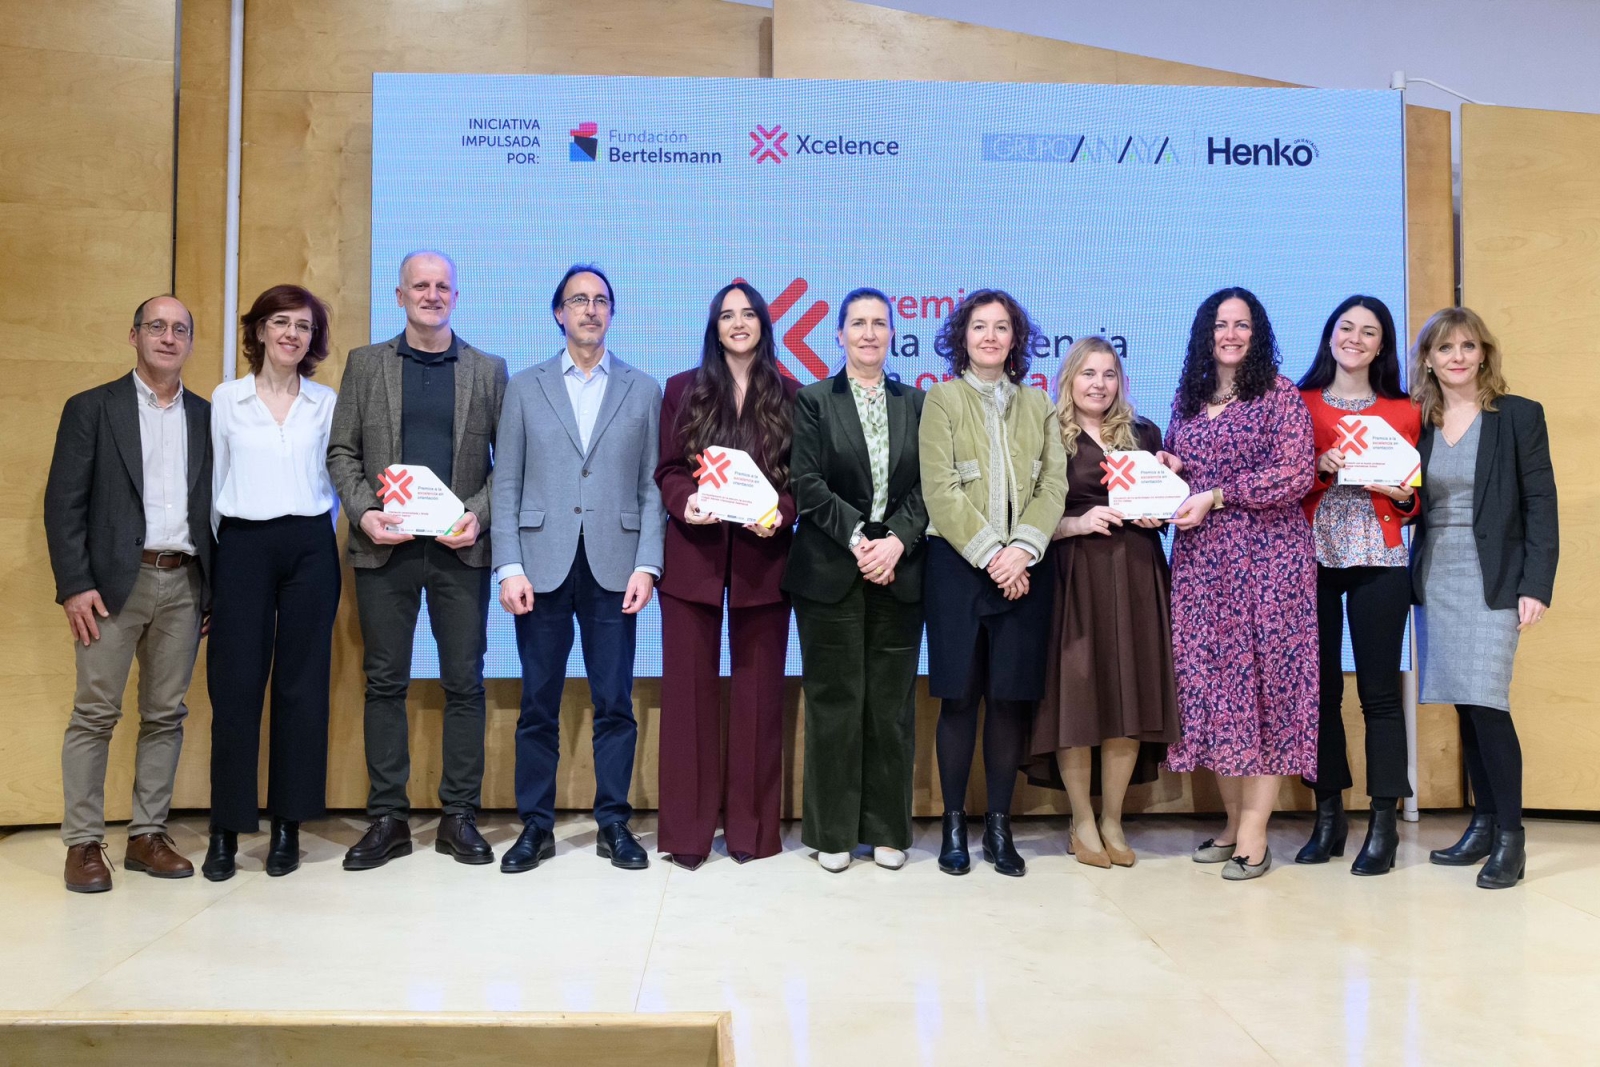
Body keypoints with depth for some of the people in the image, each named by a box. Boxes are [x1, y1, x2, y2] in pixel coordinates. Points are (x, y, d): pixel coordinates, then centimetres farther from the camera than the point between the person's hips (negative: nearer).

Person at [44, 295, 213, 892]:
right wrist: (74, 585, -10)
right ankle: (83, 842, 7)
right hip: (115, 581, -3)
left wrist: (217, 589, 6)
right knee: (96, 712, 0)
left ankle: (147, 835, 15)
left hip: (184, 583, 3)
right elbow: (64, 503, -1)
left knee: (166, 714, 6)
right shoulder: (91, 408, 4)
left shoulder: (206, 417, 12)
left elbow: (216, 506, 11)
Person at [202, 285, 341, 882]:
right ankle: (226, 828, 7)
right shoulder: (226, 399, 6)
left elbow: (333, 478, 10)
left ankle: (288, 825, 12)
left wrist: (317, 537, 6)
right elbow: (217, 481, 10)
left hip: (309, 547, 1)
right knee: (234, 686, -2)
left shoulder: (327, 403, 7)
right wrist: (223, 547, 8)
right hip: (243, 546, 0)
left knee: (301, 686, 3)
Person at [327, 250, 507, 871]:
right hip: (385, 546, 1)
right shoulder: (365, 364, 10)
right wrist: (364, 512, -9)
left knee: (464, 684, 3)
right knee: (385, 683, 5)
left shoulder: (488, 370, 8)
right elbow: (341, 451, 7)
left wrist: (478, 514, -9)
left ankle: (460, 816, 13)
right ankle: (387, 818, 15)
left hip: (461, 548, 0)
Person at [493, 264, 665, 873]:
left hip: (612, 566, 0)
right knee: (538, 703, 5)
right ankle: (536, 825, 16)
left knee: (615, 702, 3)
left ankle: (614, 823, 15)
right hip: (542, 565, 0)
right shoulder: (525, 387, 10)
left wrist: (646, 565, -5)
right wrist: (510, 566, -5)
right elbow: (507, 485, 5)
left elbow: (652, 487, 5)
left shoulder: (642, 390, 10)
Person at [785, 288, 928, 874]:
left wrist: (898, 540, -12)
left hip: (900, 573, 2)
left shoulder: (916, 404, 11)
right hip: (831, 573, -2)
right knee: (835, 701, 3)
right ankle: (833, 832, 14)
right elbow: (807, 483, -5)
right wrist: (857, 537, -15)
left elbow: (926, 485, 4)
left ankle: (888, 829, 17)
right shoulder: (813, 401, 4)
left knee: (892, 703, 5)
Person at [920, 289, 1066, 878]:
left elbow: (1053, 484, 4)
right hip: (957, 564, -2)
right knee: (960, 696, 0)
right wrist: (989, 554, -12)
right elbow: (940, 489, -5)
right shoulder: (942, 399, 5)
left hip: (1023, 568, 3)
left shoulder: (1038, 404, 14)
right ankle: (954, 825, 11)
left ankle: (999, 826, 14)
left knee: (1012, 696, 3)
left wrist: (1022, 549, -12)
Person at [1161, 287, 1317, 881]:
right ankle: (1234, 820, 16)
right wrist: (1167, 469, 2)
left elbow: (1296, 474, -9)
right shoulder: (1187, 398, 15)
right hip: (1199, 560, 5)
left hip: (1266, 557, -5)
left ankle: (1254, 834, 1)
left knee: (1261, 679, -5)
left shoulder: (1279, 394, 0)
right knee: (1208, 681, 3)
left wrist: (1216, 496, -12)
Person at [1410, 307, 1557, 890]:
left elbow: (1541, 506, -4)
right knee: (1464, 706, 8)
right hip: (1435, 580, 4)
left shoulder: (1519, 415, -1)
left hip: (1491, 579, -4)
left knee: (1485, 701, -10)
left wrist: (1536, 586, -11)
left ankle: (1511, 836, 2)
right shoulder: (1416, 422, 8)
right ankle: (1483, 825, 19)